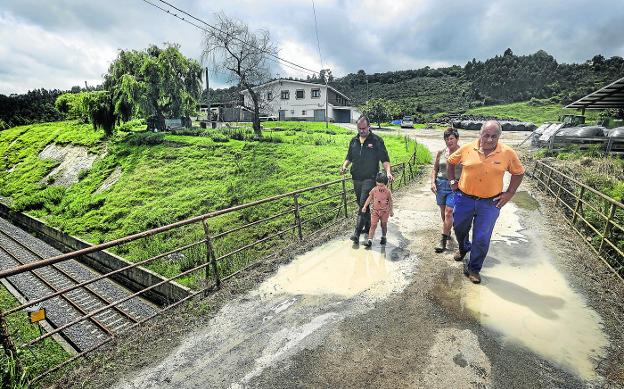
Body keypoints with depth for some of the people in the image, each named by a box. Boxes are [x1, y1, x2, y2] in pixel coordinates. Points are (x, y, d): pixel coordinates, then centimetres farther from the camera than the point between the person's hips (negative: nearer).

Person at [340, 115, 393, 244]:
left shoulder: (377, 140, -3)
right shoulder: (354, 141, 10)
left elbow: (385, 159, -3)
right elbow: (349, 157, 18)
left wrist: (388, 172, -20)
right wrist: (344, 166, -3)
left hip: (370, 179, -5)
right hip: (356, 179, 6)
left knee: (363, 205, -12)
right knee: (361, 204, 14)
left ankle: (357, 233, -11)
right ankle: (368, 226, 31)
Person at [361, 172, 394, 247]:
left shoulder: (388, 192, -12)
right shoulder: (374, 190, -9)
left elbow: (390, 201, 0)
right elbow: (369, 198, 3)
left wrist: (391, 211, 7)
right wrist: (365, 206, 1)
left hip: (385, 211, 0)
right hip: (375, 211, 1)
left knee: (384, 225, 14)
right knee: (373, 225, -4)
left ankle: (383, 237, 35)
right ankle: (370, 240, -6)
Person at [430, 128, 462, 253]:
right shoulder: (440, 153, 5)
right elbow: (435, 169, 13)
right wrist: (433, 182, 2)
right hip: (441, 183, 4)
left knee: (448, 212, -9)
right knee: (443, 211, 15)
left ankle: (443, 240, -2)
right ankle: (448, 230, 39)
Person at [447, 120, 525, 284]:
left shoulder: (508, 153, -8)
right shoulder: (467, 149, -8)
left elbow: (518, 173, 6)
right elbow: (450, 162, 8)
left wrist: (509, 193, -1)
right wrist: (452, 181, 3)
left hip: (490, 203, -1)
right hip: (464, 199, 1)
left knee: (482, 239, 5)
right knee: (459, 228, 20)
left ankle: (473, 268, 24)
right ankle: (464, 248, 52)